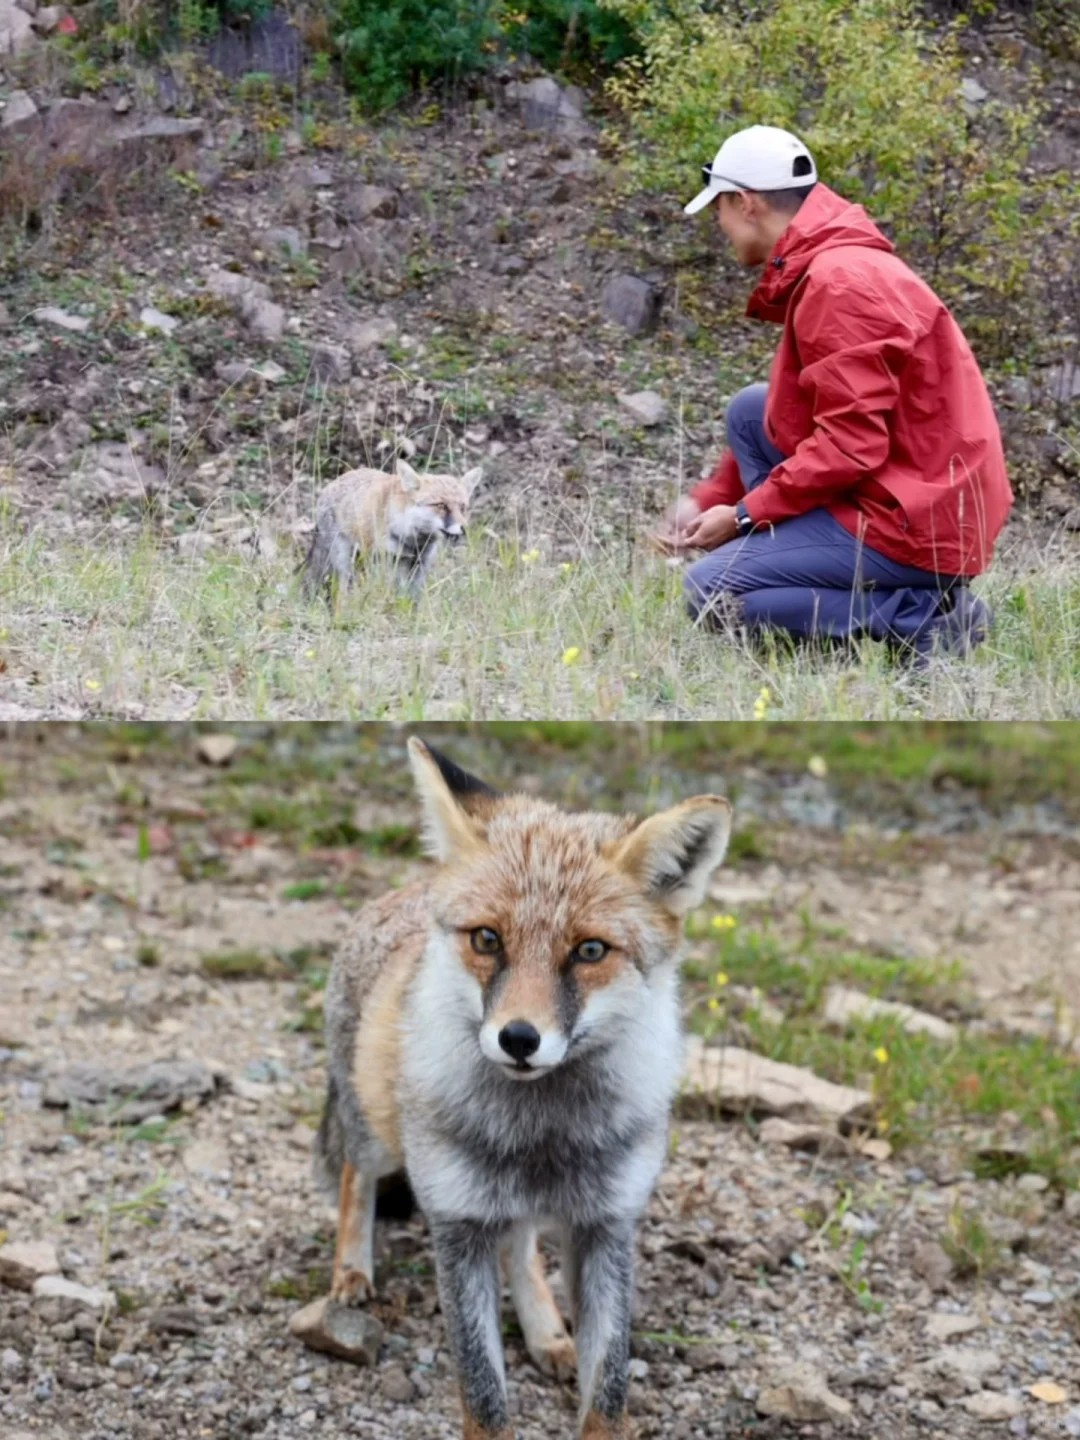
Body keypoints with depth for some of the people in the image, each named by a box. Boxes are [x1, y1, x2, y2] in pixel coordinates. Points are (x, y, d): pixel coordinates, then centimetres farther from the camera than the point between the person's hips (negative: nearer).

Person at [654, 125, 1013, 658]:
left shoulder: (837, 285, -19)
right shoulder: (824, 267, 14)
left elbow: (850, 446, -23)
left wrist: (745, 515, -13)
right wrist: (709, 498, 16)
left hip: (915, 524, -10)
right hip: (925, 496, 10)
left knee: (710, 589, -10)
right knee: (750, 411, 16)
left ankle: (922, 615, -10)